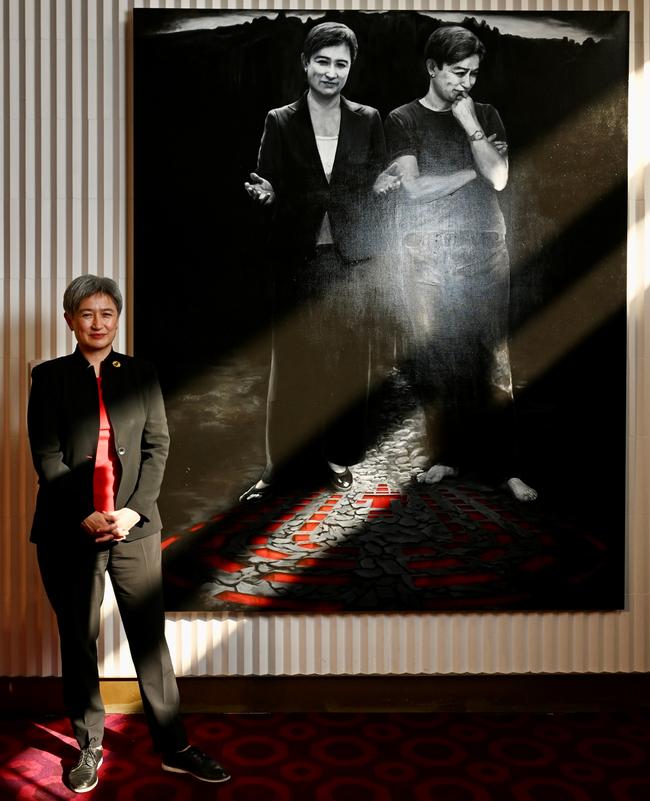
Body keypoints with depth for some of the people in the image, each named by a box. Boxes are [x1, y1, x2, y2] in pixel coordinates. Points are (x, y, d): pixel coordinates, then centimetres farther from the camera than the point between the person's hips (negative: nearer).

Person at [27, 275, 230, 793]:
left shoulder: (141, 375, 7)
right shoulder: (49, 377, 4)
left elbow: (157, 447, 2)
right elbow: (46, 455, -3)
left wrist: (134, 510, -10)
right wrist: (85, 515, -12)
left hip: (134, 526, 1)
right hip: (69, 531, 0)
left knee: (151, 638, 6)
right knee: (78, 642, 11)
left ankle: (175, 748, 19)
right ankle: (90, 748, 28)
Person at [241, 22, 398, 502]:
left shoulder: (368, 121, 8)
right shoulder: (280, 122, 5)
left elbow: (374, 187, 12)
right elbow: (270, 189, 5)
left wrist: (383, 186, -9)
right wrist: (264, 193, -17)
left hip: (352, 259, 1)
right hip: (298, 259, -1)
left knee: (347, 358, 4)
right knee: (293, 361, -1)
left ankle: (339, 455, 19)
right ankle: (279, 466, 9)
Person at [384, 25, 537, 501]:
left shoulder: (486, 115, 13)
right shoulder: (403, 120, 6)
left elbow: (499, 178, 0)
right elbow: (415, 187, -7)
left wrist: (470, 125, -5)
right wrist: (475, 168, -1)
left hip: (485, 251, 2)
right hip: (430, 255, -1)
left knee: (492, 359, -3)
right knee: (437, 357, -1)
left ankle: (505, 465, 2)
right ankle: (447, 454, 13)